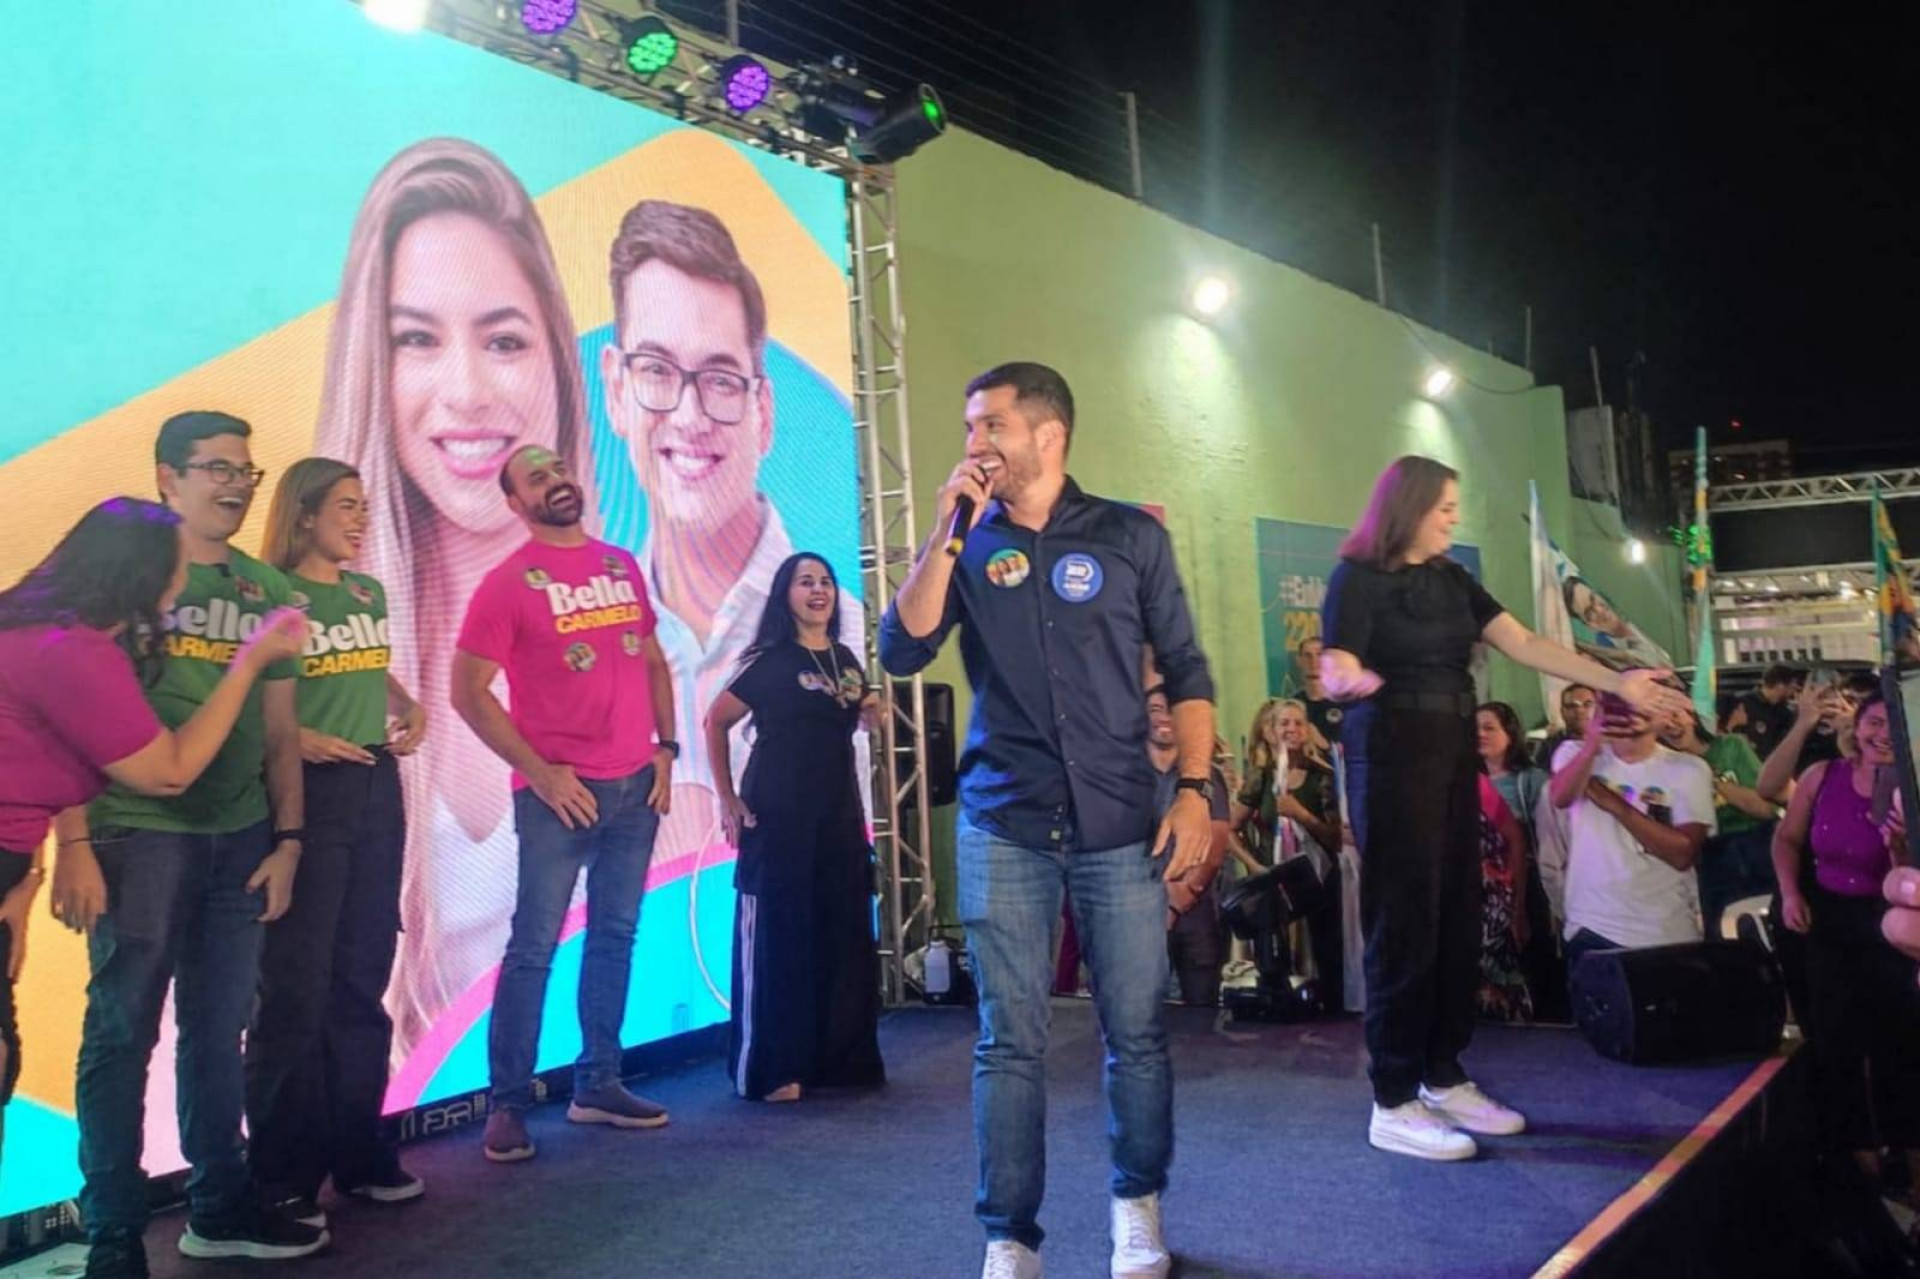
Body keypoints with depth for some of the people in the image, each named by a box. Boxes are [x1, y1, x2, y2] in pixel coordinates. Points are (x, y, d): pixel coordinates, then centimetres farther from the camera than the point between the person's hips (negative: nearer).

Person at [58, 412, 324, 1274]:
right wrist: (73, 843, -12)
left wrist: (287, 838, 8)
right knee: (123, 1032, 0)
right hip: (137, 834, -4)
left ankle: (219, 1209, 25)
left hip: (241, 839, 5)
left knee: (219, 1030, 12)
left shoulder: (268, 590, 12)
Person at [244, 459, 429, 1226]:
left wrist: (411, 710, 7)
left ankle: (359, 1151, 24)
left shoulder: (369, 593, 11)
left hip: (376, 789, 7)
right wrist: (294, 738, -26)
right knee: (296, 987, -1)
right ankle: (283, 1176, 10)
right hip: (304, 795, -7)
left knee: (362, 978, 13)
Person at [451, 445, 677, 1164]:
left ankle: (598, 1084, 23)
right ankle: (508, 1104, 8)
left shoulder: (622, 565, 11)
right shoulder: (509, 582, -6)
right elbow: (468, 692, -8)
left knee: (615, 936, 11)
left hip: (636, 785, 5)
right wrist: (539, 772, -12)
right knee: (534, 948, -3)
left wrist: (665, 746, 7)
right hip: (561, 791, -5)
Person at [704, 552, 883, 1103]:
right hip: (779, 815, -6)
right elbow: (716, 722, -5)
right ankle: (770, 1070, 3)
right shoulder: (769, 660, -6)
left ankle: (841, 1059, 19)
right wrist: (728, 799, -9)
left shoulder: (845, 659, 10)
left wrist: (871, 712, 1)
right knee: (777, 935, -4)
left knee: (843, 935, 8)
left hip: (839, 814, 6)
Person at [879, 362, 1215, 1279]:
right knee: (1010, 1041, 3)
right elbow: (901, 653, -6)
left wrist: (1195, 789, -4)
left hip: (1120, 823, 0)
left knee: (1136, 1030, 5)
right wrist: (947, 530, -10)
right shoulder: (969, 547, 7)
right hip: (1002, 825, 1)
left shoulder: (1131, 536, 3)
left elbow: (1185, 671, 5)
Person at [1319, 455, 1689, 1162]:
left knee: (1457, 919, 7)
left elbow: (1525, 644, 8)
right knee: (1404, 922, -7)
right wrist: (1349, 680, -39)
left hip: (1453, 755, 7)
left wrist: (1616, 681, 2)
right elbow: (1336, 672, -15)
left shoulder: (1452, 579, 14)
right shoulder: (1357, 578, -7)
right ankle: (1393, 1104, 0)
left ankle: (1444, 1079, 18)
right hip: (1390, 757, -7)